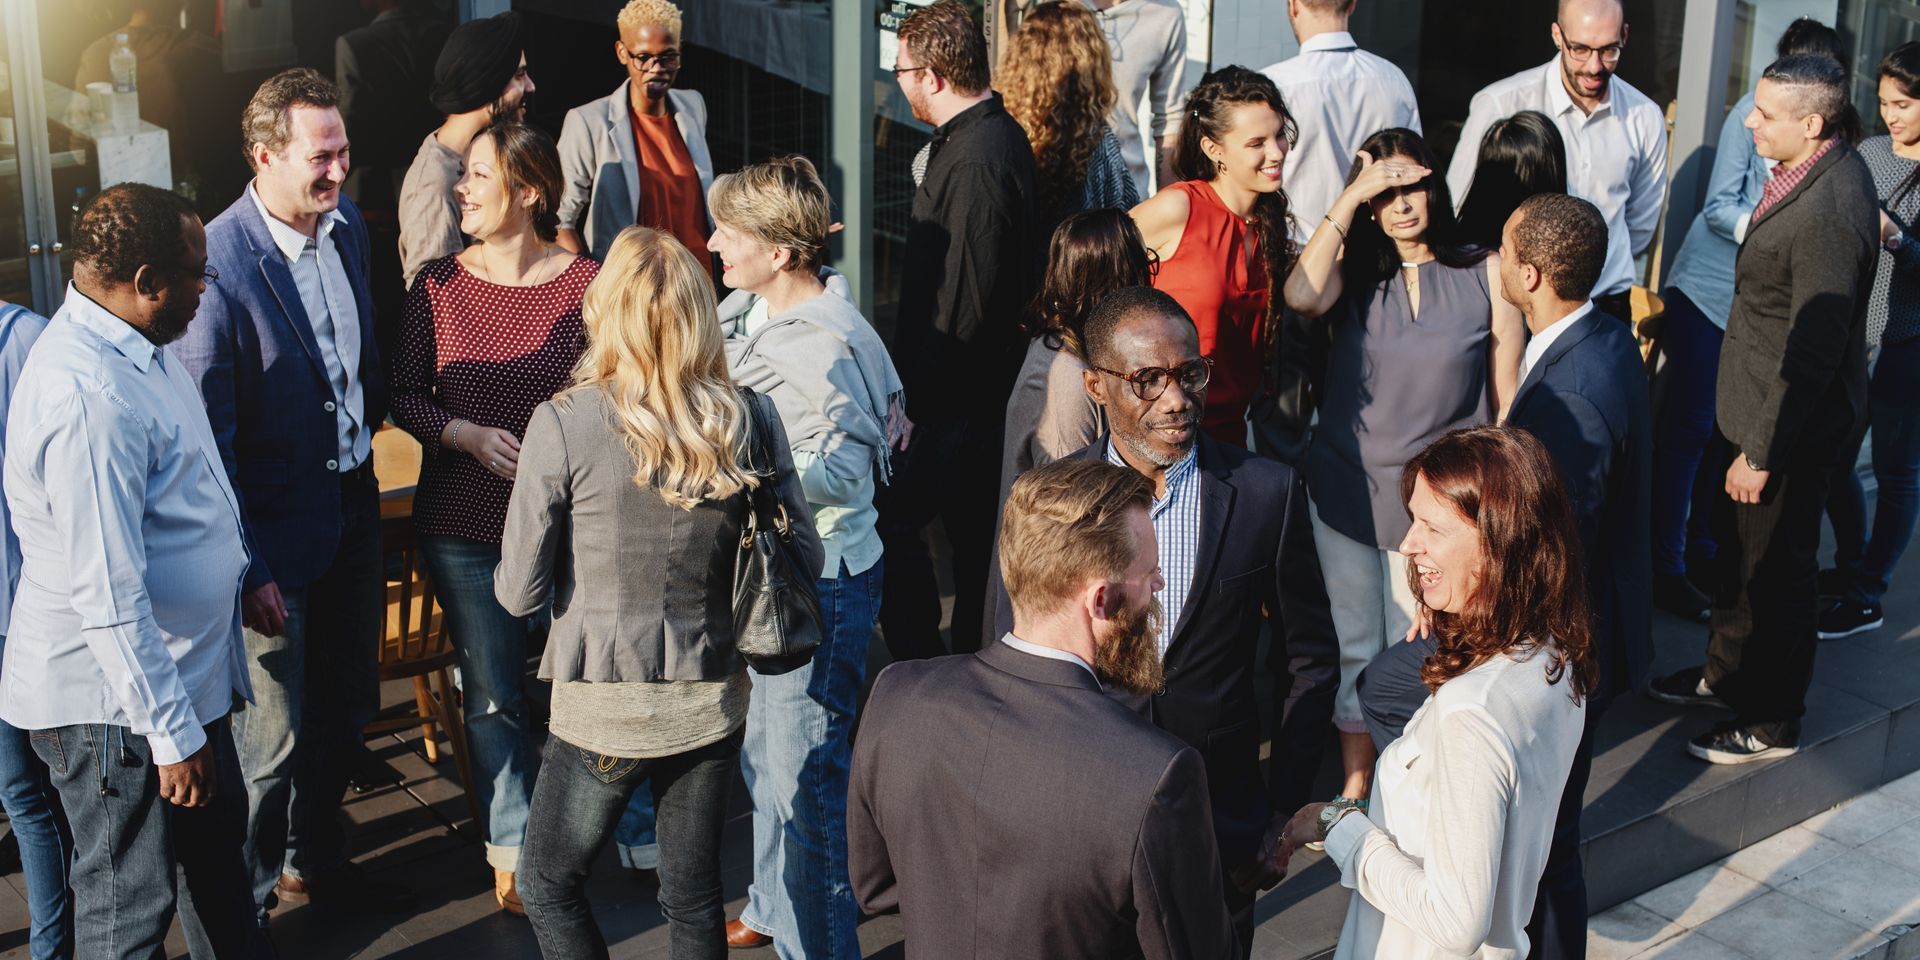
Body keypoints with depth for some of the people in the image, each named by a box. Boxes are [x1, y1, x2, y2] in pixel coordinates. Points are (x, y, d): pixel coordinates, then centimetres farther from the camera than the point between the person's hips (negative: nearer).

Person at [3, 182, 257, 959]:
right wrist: (170, 732, -25)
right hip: (115, 705, -10)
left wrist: (241, 572, 30)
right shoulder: (89, 398, -29)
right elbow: (109, 597, -29)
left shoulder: (139, 347, 4)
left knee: (216, 842, 26)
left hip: (182, 670, 10)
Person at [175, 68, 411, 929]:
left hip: (352, 506, 7)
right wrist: (247, 567, -19)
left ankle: (315, 860, 44)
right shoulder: (217, 262, -24)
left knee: (345, 706, 22)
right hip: (275, 532, -7)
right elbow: (207, 430, -21)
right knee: (274, 736, 6)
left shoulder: (346, 226, 0)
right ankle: (246, 900, 28)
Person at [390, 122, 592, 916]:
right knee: (493, 693, 6)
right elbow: (406, 396, 3)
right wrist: (466, 434, -14)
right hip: (463, 522, 1)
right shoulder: (439, 285, -1)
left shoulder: (586, 284, -6)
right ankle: (516, 851, 23)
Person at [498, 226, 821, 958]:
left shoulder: (563, 425, -17)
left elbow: (518, 593, -10)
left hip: (604, 710, -3)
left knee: (548, 884, 19)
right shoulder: (749, 420, -7)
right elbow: (805, 560, 0)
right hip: (713, 701, 4)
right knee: (694, 894, 19)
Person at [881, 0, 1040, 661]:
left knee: (893, 521, -4)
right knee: (973, 531, 18)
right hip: (979, 386, 10)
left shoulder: (976, 160, -23)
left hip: (957, 398, -10)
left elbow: (967, 297, -25)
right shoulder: (999, 136, 10)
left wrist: (917, 395, -18)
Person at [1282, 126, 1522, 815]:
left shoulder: (1485, 275, -2)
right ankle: (1355, 789, 29)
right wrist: (1349, 198, -18)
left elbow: (1508, 400, 1)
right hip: (1346, 492, 2)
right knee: (1353, 643, 14)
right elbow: (1302, 297, -24)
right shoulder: (1353, 271, 1)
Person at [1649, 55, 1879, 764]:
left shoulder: (1829, 213, -30)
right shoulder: (1817, 169, 1)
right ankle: (1727, 673, 44)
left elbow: (1814, 351, -27)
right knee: (1739, 545, 24)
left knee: (1775, 570, 7)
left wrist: (1762, 452, -21)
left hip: (1790, 421, -10)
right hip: (1753, 405, 10)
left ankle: (1772, 724, 25)